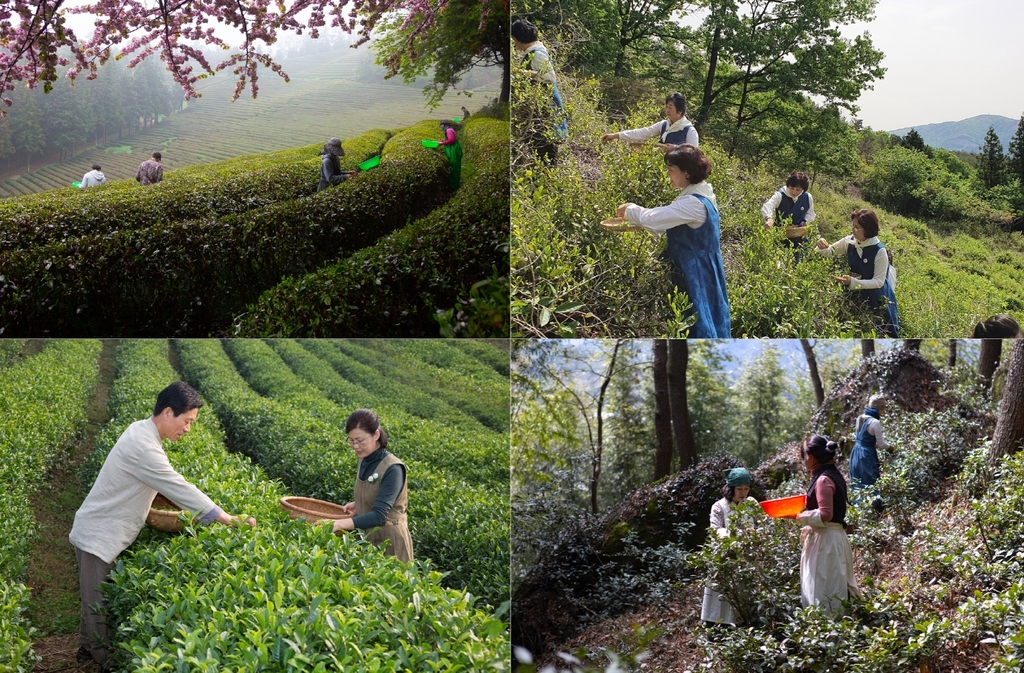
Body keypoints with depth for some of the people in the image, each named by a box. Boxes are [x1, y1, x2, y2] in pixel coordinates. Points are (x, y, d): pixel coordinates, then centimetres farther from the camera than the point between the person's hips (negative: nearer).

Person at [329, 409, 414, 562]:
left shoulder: (392, 469, -21)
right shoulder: (365, 461, 2)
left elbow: (379, 515, -26)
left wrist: (338, 524, -33)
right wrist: (357, 505, -2)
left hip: (388, 541, -7)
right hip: (365, 538, 7)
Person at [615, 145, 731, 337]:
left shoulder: (694, 203, -24)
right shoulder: (698, 197, 8)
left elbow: (653, 219, -24)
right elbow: (665, 221, 15)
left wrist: (630, 210, -6)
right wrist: (635, 215, 5)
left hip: (695, 274, -10)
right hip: (698, 271, 10)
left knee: (699, 321, -3)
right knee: (702, 320, 15)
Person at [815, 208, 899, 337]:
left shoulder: (879, 251, -28)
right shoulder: (849, 242, -14)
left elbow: (879, 282, -25)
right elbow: (830, 252, 1)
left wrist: (853, 282, -37)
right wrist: (822, 247, -24)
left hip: (876, 295, -4)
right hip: (856, 292, 4)